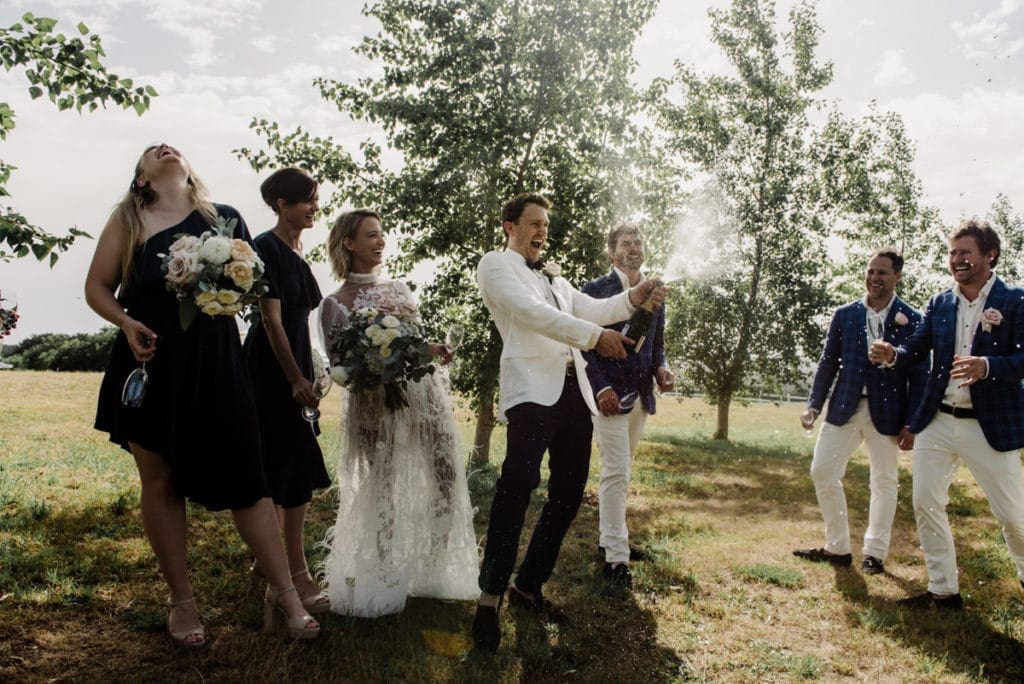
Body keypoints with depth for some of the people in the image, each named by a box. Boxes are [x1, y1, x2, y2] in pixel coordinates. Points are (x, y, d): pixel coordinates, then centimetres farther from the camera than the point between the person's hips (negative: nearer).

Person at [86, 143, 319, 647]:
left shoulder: (223, 218, 12)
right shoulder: (128, 219, 10)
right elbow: (97, 287, 9)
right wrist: (127, 323, -10)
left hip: (214, 362, 0)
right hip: (150, 360, 1)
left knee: (244, 475, -2)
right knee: (161, 482, 6)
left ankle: (283, 592, 7)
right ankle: (181, 601, 21)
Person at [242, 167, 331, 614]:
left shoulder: (297, 250, 13)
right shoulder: (266, 247, -13)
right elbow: (272, 318, -18)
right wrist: (297, 379, -20)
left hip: (295, 363, 9)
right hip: (271, 368, -9)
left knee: (278, 465, 14)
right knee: (295, 463, -8)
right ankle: (296, 571, 1)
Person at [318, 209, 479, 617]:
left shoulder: (399, 288, 16)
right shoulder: (337, 302, 0)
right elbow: (338, 365, -3)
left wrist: (431, 350, 3)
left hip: (426, 394, 6)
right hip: (379, 403, -5)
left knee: (444, 478, 4)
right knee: (383, 488, -1)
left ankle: (434, 570, 21)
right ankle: (380, 582, 17)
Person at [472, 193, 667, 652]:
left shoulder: (553, 278, 29)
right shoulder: (495, 265, 5)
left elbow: (591, 309, 20)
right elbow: (531, 312, -10)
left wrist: (632, 298, 2)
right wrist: (595, 335, -16)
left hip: (574, 391, 8)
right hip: (532, 388, -8)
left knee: (568, 495, 7)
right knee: (518, 483, -23)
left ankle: (528, 586, 20)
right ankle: (490, 596, -17)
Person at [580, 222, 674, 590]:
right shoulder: (595, 290, -6)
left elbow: (657, 343, 17)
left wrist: (661, 368, -4)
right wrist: (601, 387, -18)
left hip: (641, 395, 7)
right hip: (610, 394, -7)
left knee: (620, 470, 16)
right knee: (616, 473, -9)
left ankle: (609, 539, 29)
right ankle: (616, 557, -3)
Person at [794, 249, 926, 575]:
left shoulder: (912, 320, -2)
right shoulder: (844, 315, 6)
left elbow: (919, 376, -2)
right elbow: (828, 363, 8)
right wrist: (813, 405, 1)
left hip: (886, 413, -2)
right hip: (844, 409, 3)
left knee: (884, 481, 8)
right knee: (822, 472, 1)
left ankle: (875, 554, 22)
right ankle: (837, 548, 16)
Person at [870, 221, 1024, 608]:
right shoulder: (939, 304, 8)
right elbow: (917, 349, 6)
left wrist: (987, 366, -32)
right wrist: (892, 355, -15)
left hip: (991, 426, -4)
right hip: (937, 421, 4)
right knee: (925, 504, 5)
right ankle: (943, 590, 18)